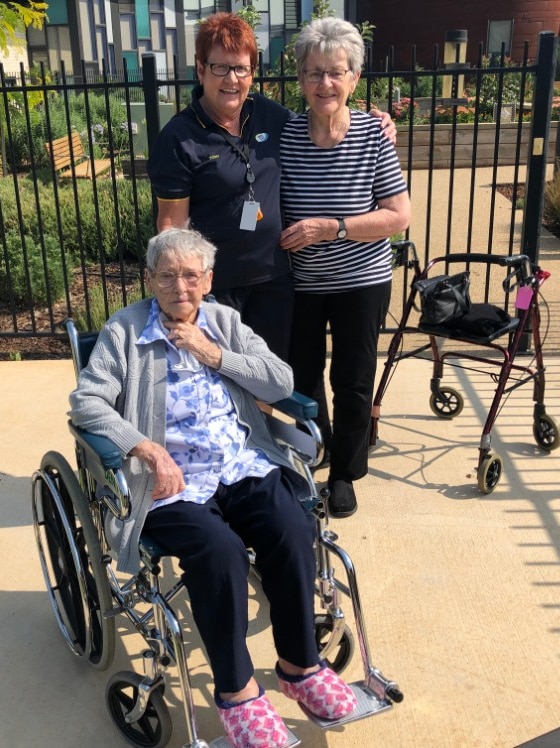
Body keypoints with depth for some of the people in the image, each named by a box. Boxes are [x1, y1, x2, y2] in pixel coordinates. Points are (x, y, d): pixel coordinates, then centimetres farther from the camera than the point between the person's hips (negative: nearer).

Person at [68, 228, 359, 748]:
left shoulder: (226, 322, 14)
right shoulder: (124, 331, 4)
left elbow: (281, 383, 6)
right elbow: (86, 402, -6)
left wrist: (214, 353, -5)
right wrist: (146, 449, -19)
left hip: (246, 468, 4)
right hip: (173, 483, -3)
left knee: (293, 533, -24)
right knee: (219, 549, -31)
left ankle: (299, 664, -1)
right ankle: (235, 689, -10)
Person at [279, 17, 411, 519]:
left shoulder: (373, 134, -11)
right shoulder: (285, 135, -7)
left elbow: (399, 216, -14)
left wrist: (329, 227, -22)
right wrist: (282, 242, -12)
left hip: (361, 282, -2)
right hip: (300, 283, 2)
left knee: (353, 383, 8)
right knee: (303, 375, 16)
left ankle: (344, 474, 30)